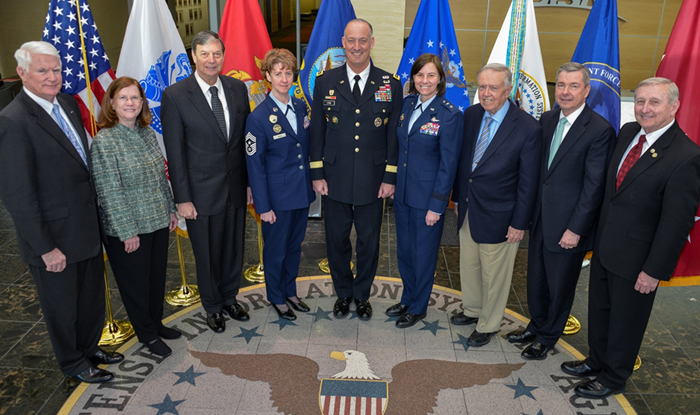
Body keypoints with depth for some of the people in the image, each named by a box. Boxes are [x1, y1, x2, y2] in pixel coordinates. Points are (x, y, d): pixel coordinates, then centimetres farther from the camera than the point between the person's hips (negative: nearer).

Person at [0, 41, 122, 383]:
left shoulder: (68, 104, 3)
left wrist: (98, 215, 6)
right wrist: (46, 248, -18)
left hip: (87, 226, 7)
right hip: (55, 239, -7)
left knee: (93, 297, 23)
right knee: (62, 307, 16)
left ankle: (89, 347, 46)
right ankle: (74, 362, 38)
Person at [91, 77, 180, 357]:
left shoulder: (148, 133, 5)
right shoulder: (103, 141, -16)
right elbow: (110, 192, -17)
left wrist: (170, 209, 12)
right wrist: (127, 232, -17)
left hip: (158, 221, 6)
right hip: (128, 229, -6)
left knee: (157, 276, 19)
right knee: (136, 282, 11)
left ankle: (156, 323, 39)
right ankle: (147, 334, 29)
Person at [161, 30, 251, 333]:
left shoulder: (238, 89, 2)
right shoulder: (175, 95, -10)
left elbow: (246, 140, 6)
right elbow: (175, 153, -9)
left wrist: (250, 182, 5)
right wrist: (182, 198, -10)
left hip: (236, 188, 4)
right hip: (202, 192, -3)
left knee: (234, 248, 18)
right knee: (207, 254, 13)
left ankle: (230, 297, 41)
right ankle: (213, 306, 36)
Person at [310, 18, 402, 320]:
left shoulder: (390, 85, -2)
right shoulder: (325, 82, 0)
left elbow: (394, 134, 0)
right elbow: (317, 131, 2)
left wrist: (390, 177, -3)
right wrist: (317, 174, -1)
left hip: (372, 180, 0)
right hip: (335, 179, 1)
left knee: (369, 243, 13)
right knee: (337, 241, 13)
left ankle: (362, 295, 35)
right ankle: (343, 293, 36)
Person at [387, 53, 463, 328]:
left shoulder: (449, 115, -14)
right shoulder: (406, 104, 3)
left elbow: (448, 164, -13)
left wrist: (437, 205, -15)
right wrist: (392, 182, 7)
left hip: (427, 197, -6)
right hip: (402, 193, 6)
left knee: (423, 254, 10)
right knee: (403, 250, 19)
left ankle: (418, 308, 31)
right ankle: (407, 299, 40)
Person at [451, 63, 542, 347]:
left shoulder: (528, 129, -18)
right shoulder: (471, 115, -1)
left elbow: (528, 183, -14)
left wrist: (519, 223, -11)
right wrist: (458, 197, 12)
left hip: (498, 217, -5)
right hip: (468, 210, 6)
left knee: (493, 275, 12)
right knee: (468, 266, 22)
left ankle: (488, 326, 34)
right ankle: (472, 310, 47)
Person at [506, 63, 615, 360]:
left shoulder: (600, 130, -15)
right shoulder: (547, 120, 4)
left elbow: (594, 186, -16)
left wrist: (575, 229, -16)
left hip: (567, 225, -5)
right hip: (539, 218, 6)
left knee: (560, 286, 13)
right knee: (536, 280, 20)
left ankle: (548, 337, 36)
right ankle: (536, 325, 44)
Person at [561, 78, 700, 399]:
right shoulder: (627, 132, 0)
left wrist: (654, 270, -16)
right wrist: (595, 233, 9)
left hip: (635, 258, -6)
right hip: (604, 246, 7)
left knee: (626, 320, 14)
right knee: (599, 310, 23)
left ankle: (613, 378, 37)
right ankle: (597, 361, 46)